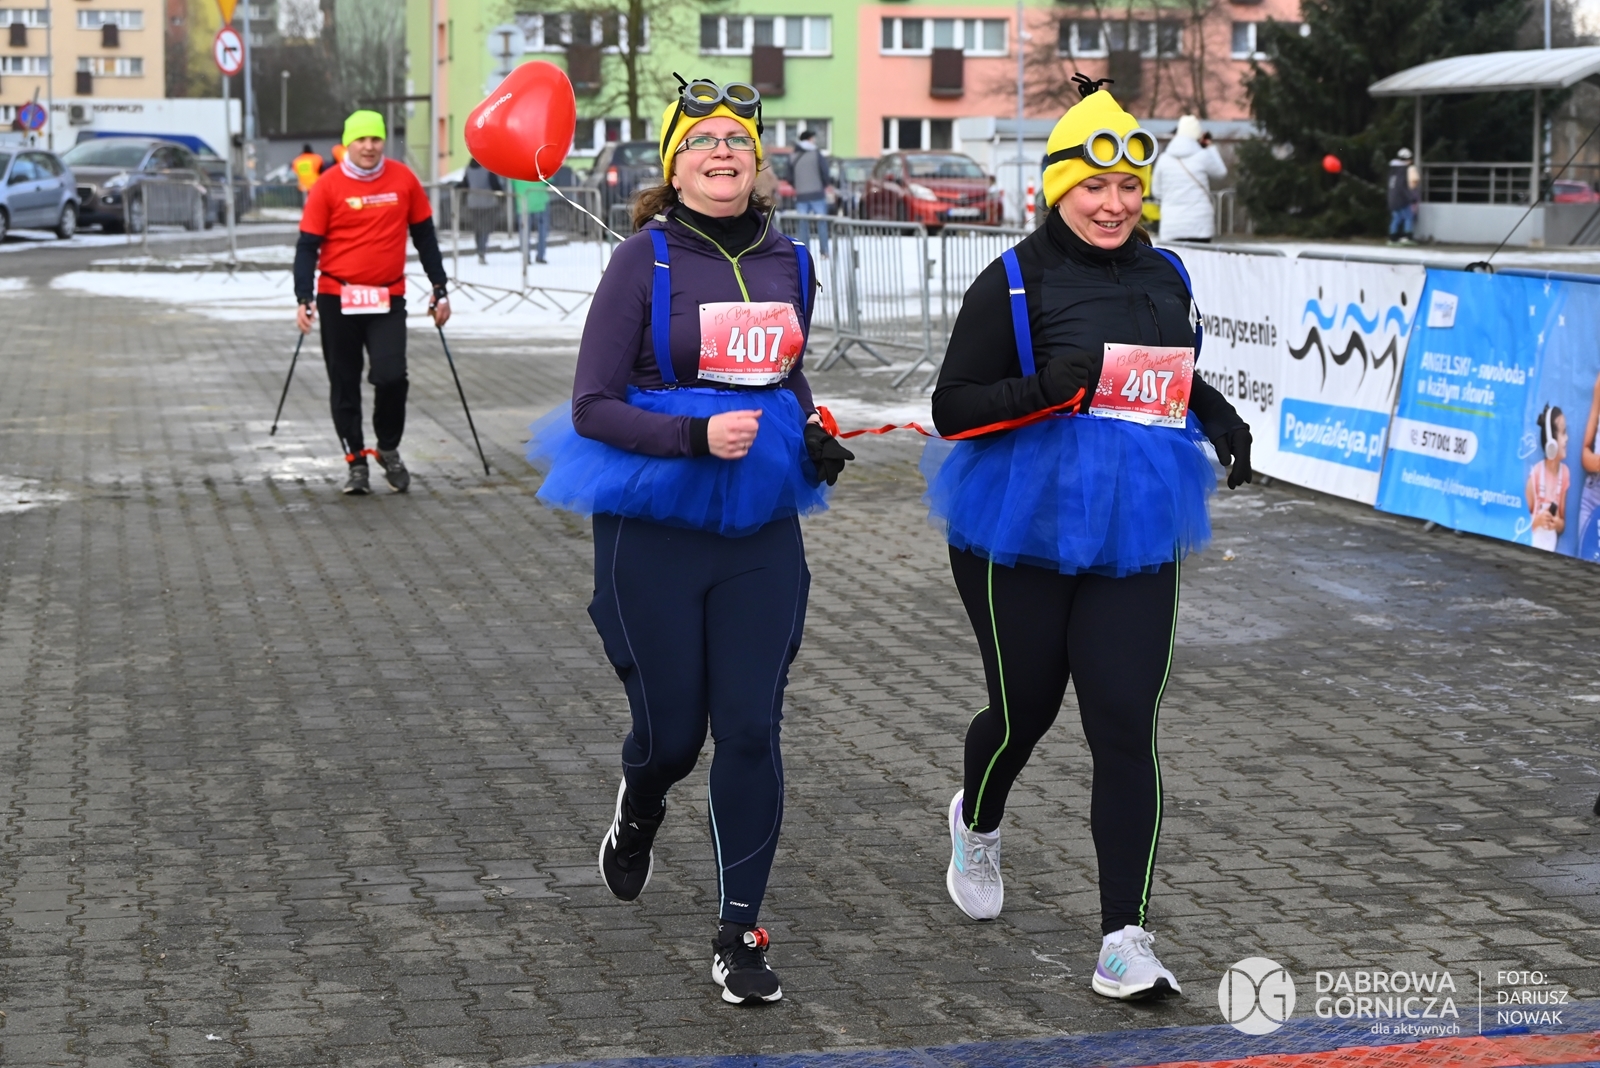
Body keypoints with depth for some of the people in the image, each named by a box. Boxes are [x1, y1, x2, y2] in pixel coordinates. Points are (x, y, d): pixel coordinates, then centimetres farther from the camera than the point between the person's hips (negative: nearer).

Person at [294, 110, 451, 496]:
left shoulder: (403, 179, 1)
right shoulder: (328, 186, -5)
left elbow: (424, 235, 12)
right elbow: (307, 246, -3)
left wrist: (440, 288, 10)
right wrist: (304, 299, -14)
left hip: (388, 300, 1)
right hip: (338, 300, 0)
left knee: (391, 376, -13)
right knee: (344, 384, 6)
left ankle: (389, 449, 12)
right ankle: (356, 461, 19)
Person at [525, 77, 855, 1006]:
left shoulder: (788, 262, 6)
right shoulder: (645, 261, -9)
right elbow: (592, 408, -10)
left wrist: (814, 434, 4)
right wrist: (697, 436, -23)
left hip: (762, 531, 3)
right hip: (655, 531, -3)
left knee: (751, 728, -1)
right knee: (671, 729, 6)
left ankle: (740, 934, 10)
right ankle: (640, 808, 44)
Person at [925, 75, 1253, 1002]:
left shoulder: (1165, 278, 10)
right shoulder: (1015, 282, -7)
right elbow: (953, 408, -8)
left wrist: (1221, 420, 9)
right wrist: (1044, 390, -24)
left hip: (1133, 539, 3)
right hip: (1021, 534, -3)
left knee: (1125, 727, -6)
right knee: (1024, 709, 10)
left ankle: (1125, 944, -4)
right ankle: (978, 825, 46)